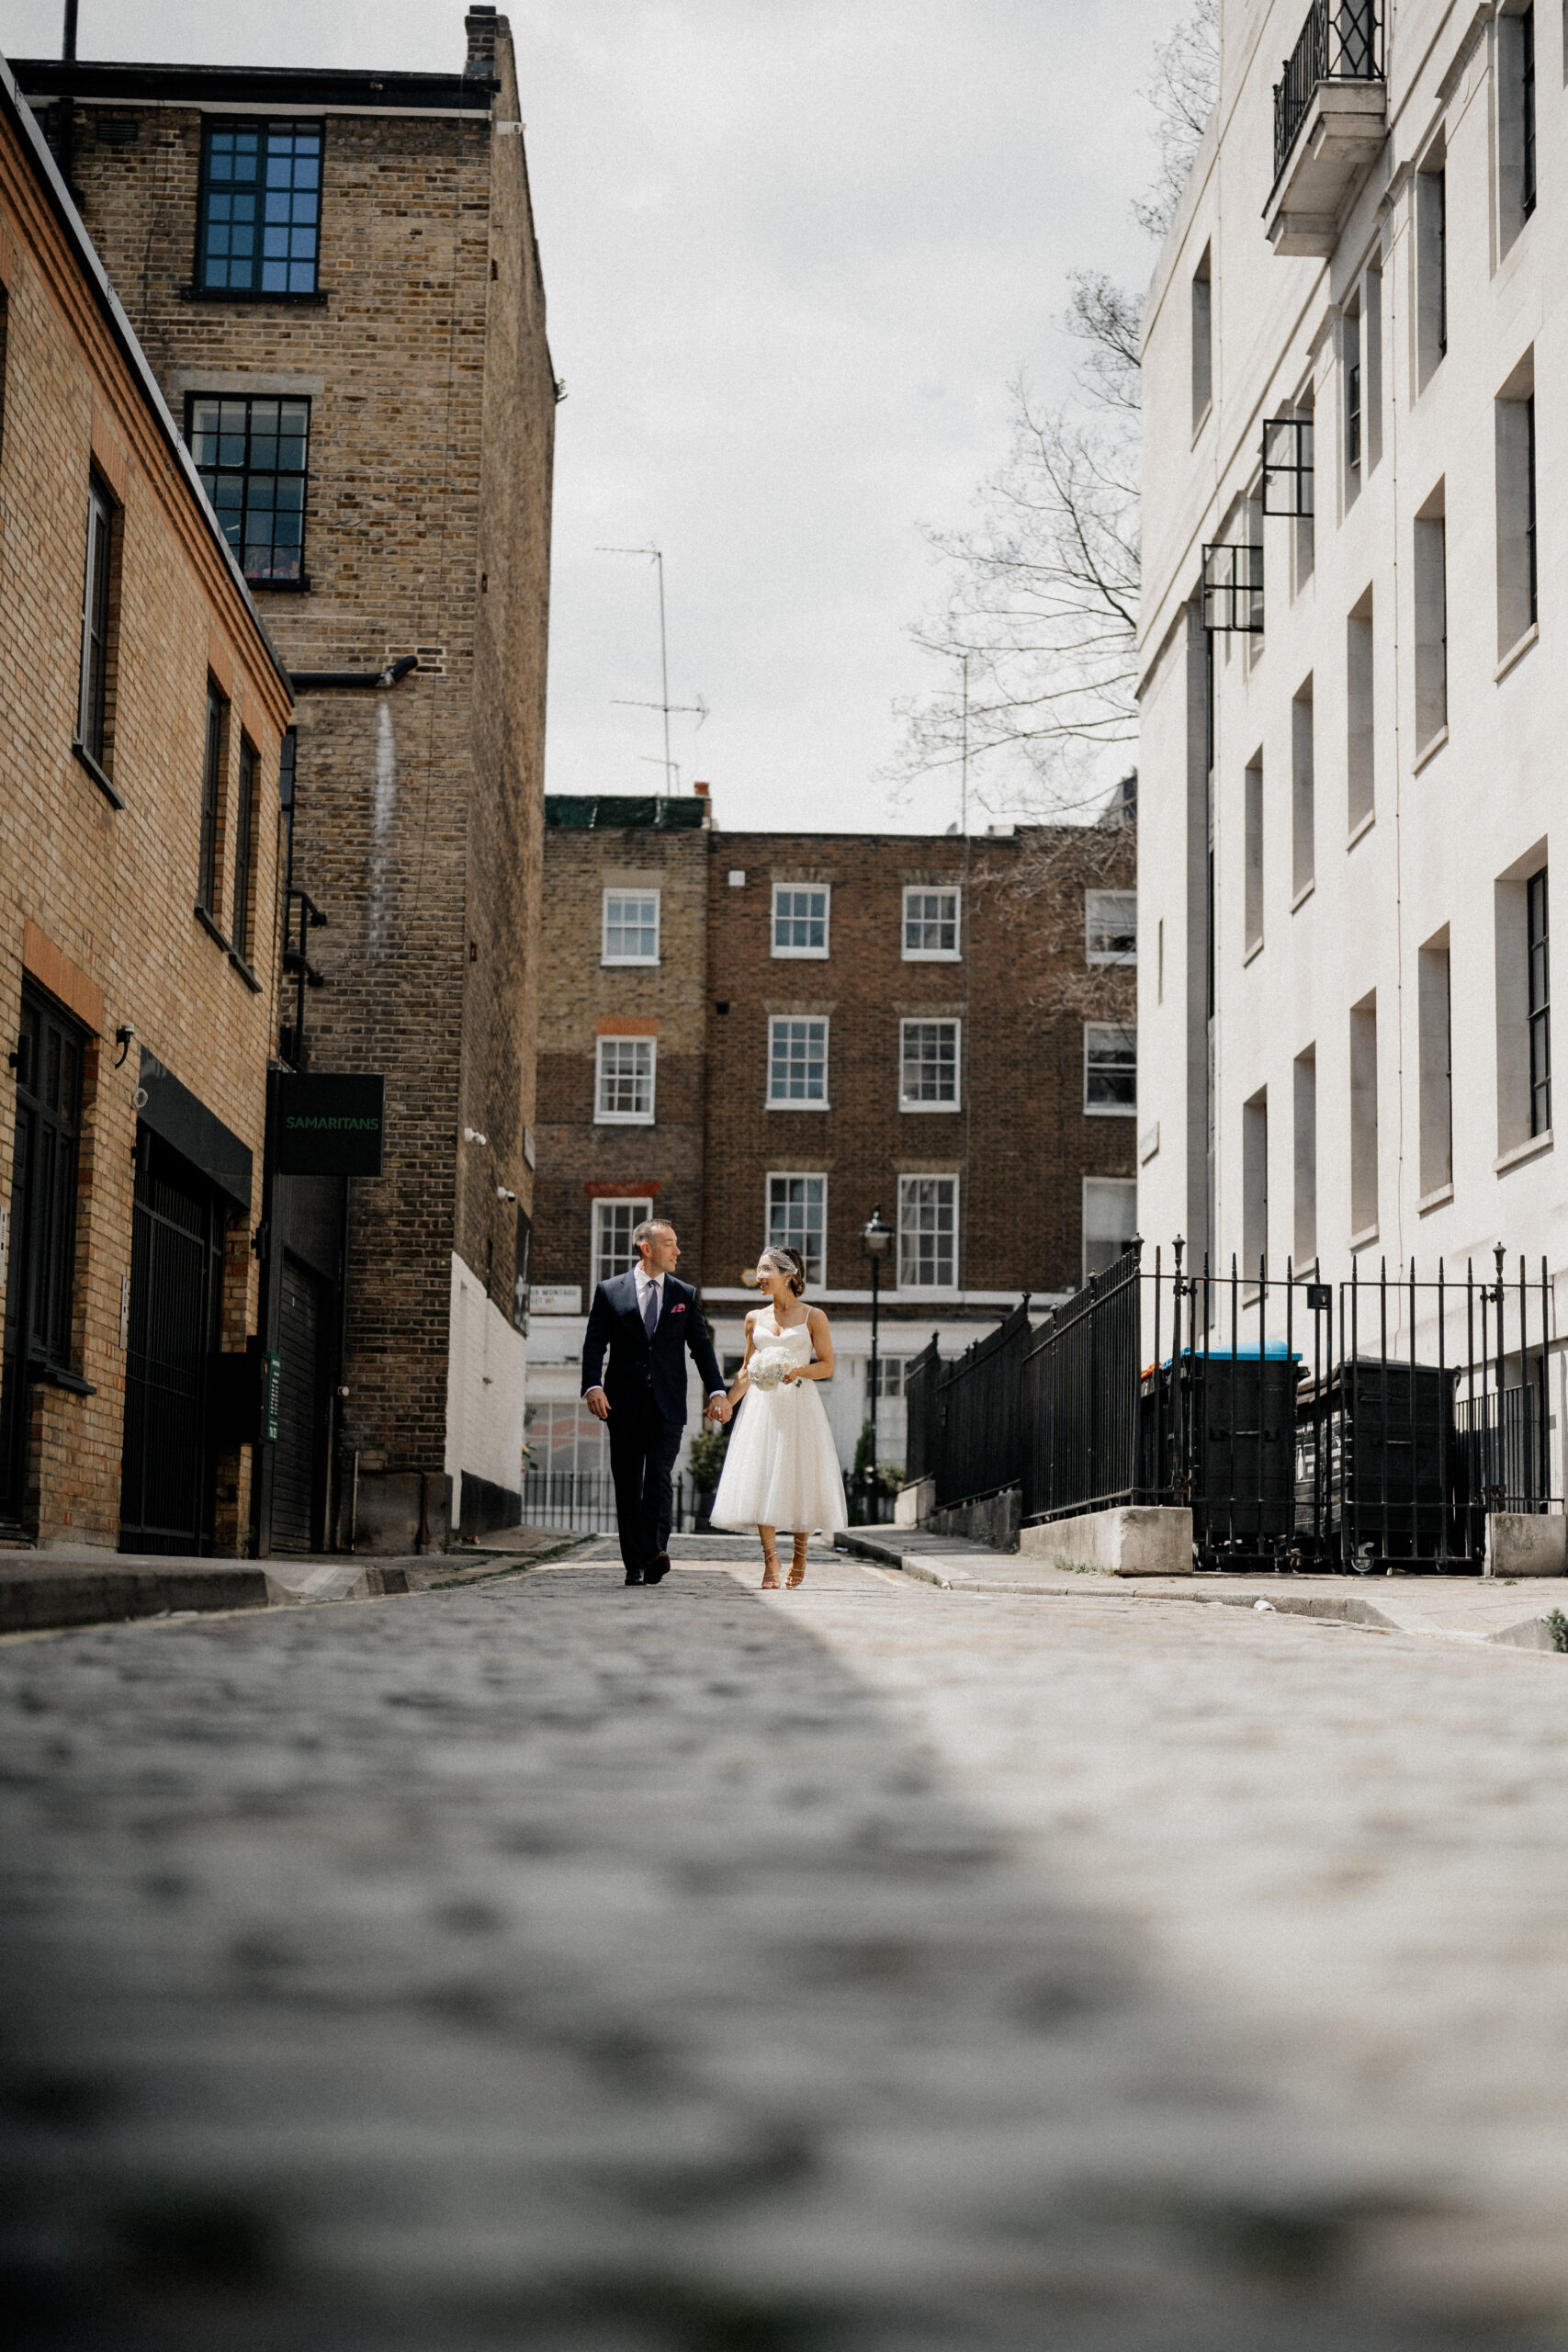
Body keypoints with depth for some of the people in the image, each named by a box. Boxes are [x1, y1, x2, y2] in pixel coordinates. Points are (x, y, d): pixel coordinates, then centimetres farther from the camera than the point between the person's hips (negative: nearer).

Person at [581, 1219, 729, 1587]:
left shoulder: (685, 1295, 12)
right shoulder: (610, 1291, 6)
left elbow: (701, 1346, 11)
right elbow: (594, 1344, 1)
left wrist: (717, 1391, -1)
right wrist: (592, 1385, -15)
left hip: (668, 1406, 0)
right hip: (625, 1405, 0)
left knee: (659, 1477, -17)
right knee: (627, 1487, 3)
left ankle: (654, 1554, -26)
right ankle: (634, 1566, 10)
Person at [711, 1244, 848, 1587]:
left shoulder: (813, 1317, 2)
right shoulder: (755, 1319, 12)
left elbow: (827, 1366, 0)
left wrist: (797, 1370, -17)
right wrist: (725, 1405, 10)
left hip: (799, 1405, -3)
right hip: (762, 1405, 3)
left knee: (800, 1480, -1)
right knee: (760, 1479, -8)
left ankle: (800, 1552, 21)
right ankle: (770, 1561, -5)